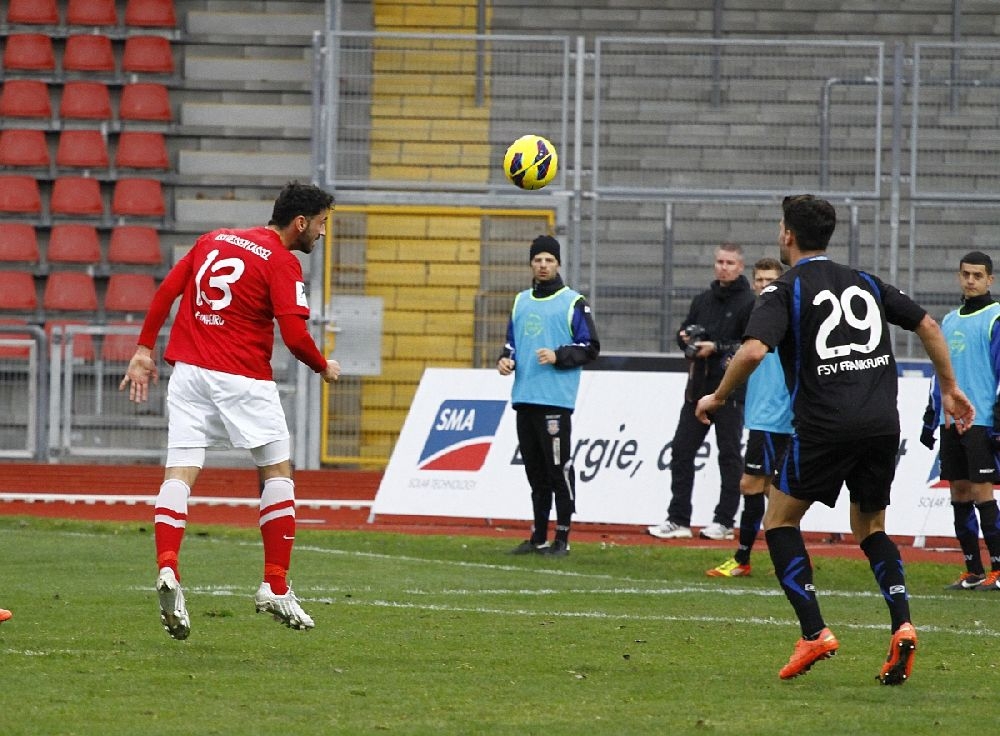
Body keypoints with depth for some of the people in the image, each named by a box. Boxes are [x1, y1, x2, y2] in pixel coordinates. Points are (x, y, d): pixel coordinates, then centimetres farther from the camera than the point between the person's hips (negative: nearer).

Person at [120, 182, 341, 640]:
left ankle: (167, 569, -24)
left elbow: (166, 290, 12)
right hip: (243, 379, -5)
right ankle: (275, 587, 9)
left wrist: (145, 349, 16)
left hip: (189, 372, 5)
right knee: (277, 473, 10)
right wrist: (324, 369, 5)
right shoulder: (281, 263, -5)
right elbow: (294, 335, -13)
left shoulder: (213, 241, 14)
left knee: (180, 474, -2)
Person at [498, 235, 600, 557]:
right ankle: (538, 537, 15)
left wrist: (558, 356, -16)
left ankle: (562, 539, -4)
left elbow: (590, 348, -3)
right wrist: (505, 359, 4)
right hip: (524, 398, 6)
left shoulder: (573, 302, 0)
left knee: (558, 467, -7)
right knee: (535, 470, 9)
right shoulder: (521, 301, 17)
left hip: (556, 400, -6)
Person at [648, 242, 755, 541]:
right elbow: (684, 333, 22)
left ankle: (724, 522, 5)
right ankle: (678, 520, 10)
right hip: (698, 389, 7)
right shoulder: (703, 300, 15)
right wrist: (686, 337, -1)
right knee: (681, 451, 6)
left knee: (729, 456, 0)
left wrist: (717, 347, -20)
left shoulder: (748, 303, -7)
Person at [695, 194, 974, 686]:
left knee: (779, 520, 12)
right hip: (883, 424, 5)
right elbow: (927, 325, 19)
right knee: (869, 528, 21)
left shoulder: (785, 290, 0)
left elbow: (753, 351, -15)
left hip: (825, 426, -5)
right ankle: (902, 626, -3)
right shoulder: (865, 284, 17)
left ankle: (814, 632, -3)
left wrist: (717, 398, 0)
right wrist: (949, 388, 28)